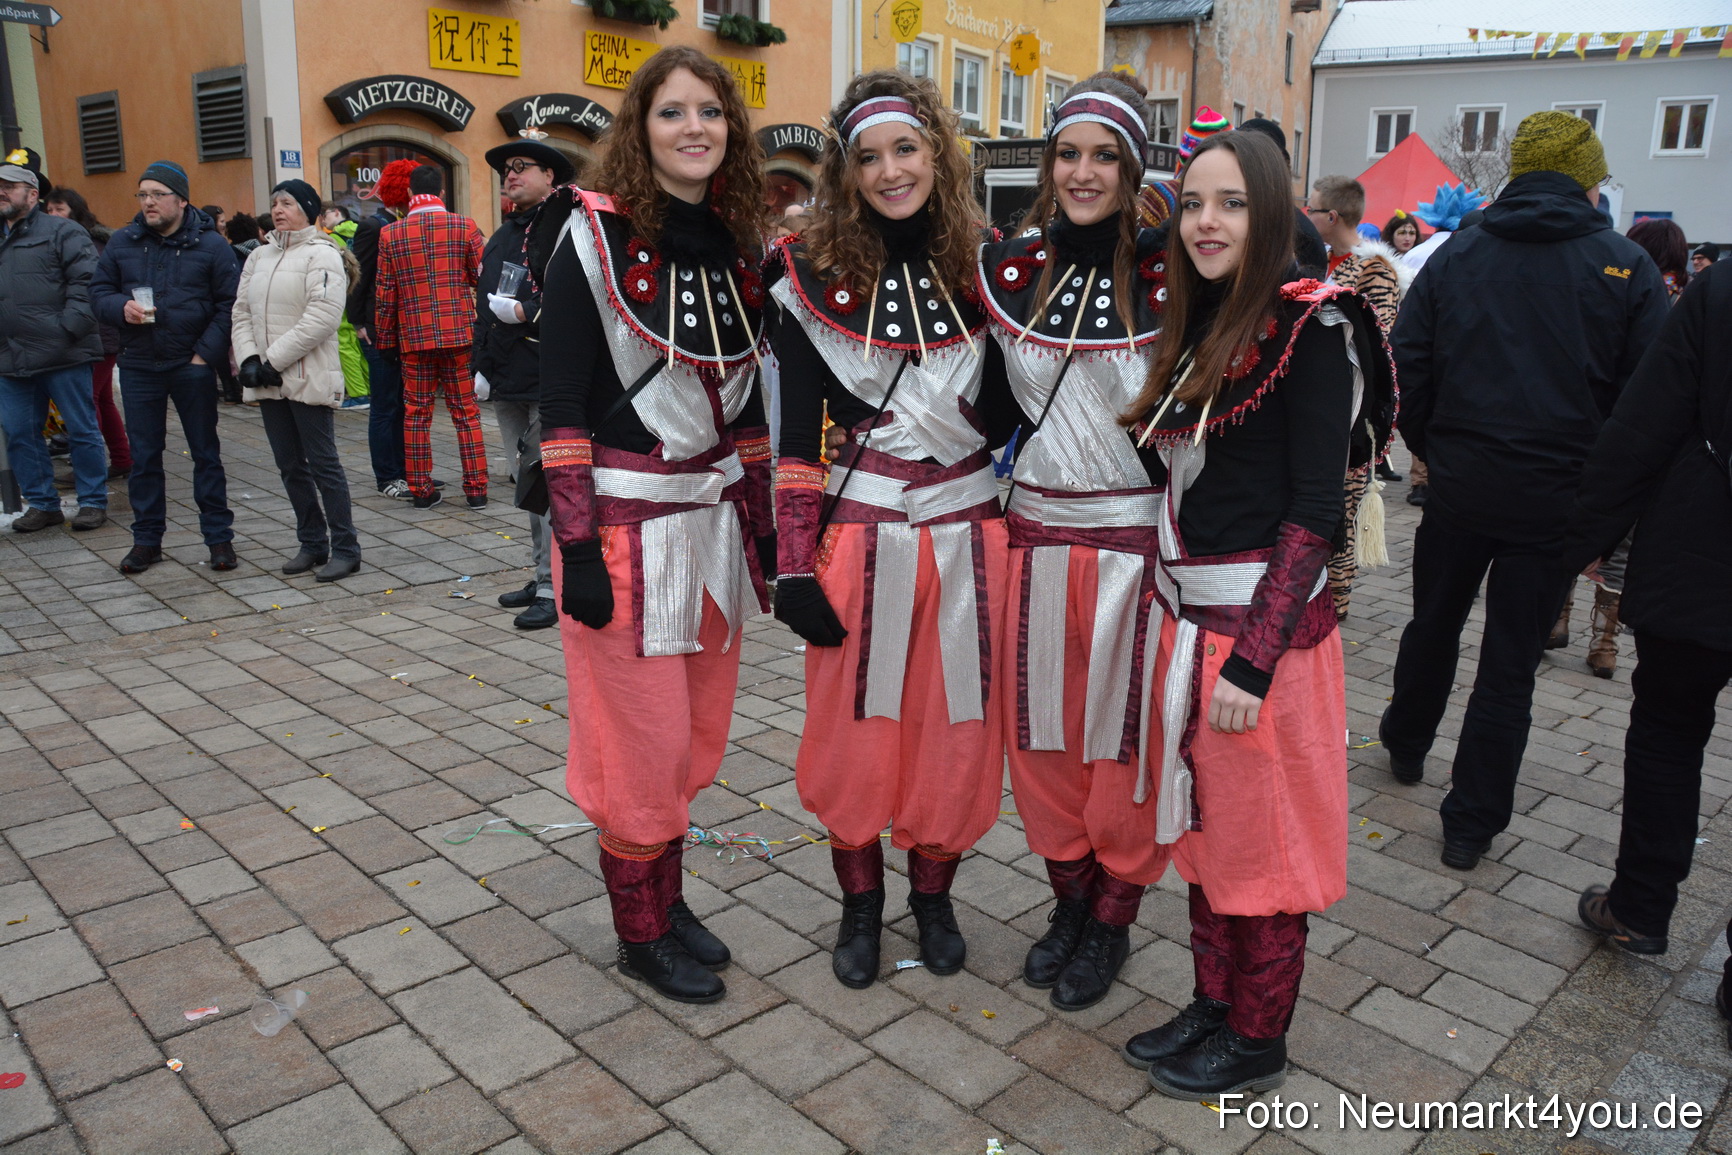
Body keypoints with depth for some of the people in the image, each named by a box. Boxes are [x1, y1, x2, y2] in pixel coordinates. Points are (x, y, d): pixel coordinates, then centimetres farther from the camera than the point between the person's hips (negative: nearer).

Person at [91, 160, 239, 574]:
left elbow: (230, 303, -5)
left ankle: (218, 536, 13)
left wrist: (207, 351, -13)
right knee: (143, 455, 8)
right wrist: (121, 307, -12)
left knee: (205, 453, 5)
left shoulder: (210, 244, -3)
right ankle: (146, 538, 18)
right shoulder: (122, 242, 6)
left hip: (192, 366, -3)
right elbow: (98, 291, 11)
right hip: (139, 367, 3)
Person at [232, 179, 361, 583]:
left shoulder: (322, 255, -7)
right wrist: (248, 357, -3)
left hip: (309, 379, -7)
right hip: (267, 382, 8)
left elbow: (321, 317, -17)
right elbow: (242, 312, 14)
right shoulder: (259, 257, 17)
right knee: (290, 466, 11)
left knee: (323, 464, -5)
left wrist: (275, 359, -16)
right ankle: (312, 542, 21)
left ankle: (345, 548, 2)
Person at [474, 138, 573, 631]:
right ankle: (543, 575, 26)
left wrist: (524, 311, -20)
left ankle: (557, 588, 2)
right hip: (508, 382, 9)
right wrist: (482, 367, 18)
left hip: (550, 381, -9)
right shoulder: (501, 238, 20)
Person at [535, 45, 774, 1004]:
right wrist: (576, 546, -16)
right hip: (628, 520, -6)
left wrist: (762, 517, 11)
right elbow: (560, 401, -12)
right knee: (642, 740, 4)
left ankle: (668, 896, 34)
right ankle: (641, 934, 24)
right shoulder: (595, 235, -10)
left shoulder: (738, 243, 8)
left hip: (718, 514, 6)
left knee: (695, 730, 15)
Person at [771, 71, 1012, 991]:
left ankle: (933, 895, 34)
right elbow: (796, 432, -4)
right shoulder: (816, 274, -3)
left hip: (968, 535, 2)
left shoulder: (982, 264, 2)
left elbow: (1008, 410, 8)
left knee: (955, 729, 11)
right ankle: (860, 903, 32)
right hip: (861, 536, -1)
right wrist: (794, 567, -8)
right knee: (854, 726, 9)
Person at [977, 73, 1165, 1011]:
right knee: (1039, 726, 12)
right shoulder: (1007, 269, 4)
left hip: (1140, 536, -3)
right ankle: (1069, 896, 34)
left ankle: (1113, 919, 28)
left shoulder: (1170, 274, -6)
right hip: (1038, 532, 4)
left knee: (1125, 733, 7)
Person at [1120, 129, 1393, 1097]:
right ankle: (1213, 1005, 35)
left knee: (1260, 839, 7)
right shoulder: (1197, 327, 10)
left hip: (1265, 624, -7)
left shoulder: (1309, 328, -12)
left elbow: (1313, 510, -17)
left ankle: (1258, 1043, 26)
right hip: (1186, 615, 7)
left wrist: (1254, 658, -21)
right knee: (1204, 826, 17)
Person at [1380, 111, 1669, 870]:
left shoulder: (1457, 254, 1)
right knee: (1510, 664, 6)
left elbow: (1406, 368, 1)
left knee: (1433, 623, 22)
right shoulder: (1625, 268, -5)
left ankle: (1406, 746, 42)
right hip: (1555, 495, -2)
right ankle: (1472, 823, 14)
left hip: (1459, 484, 2)